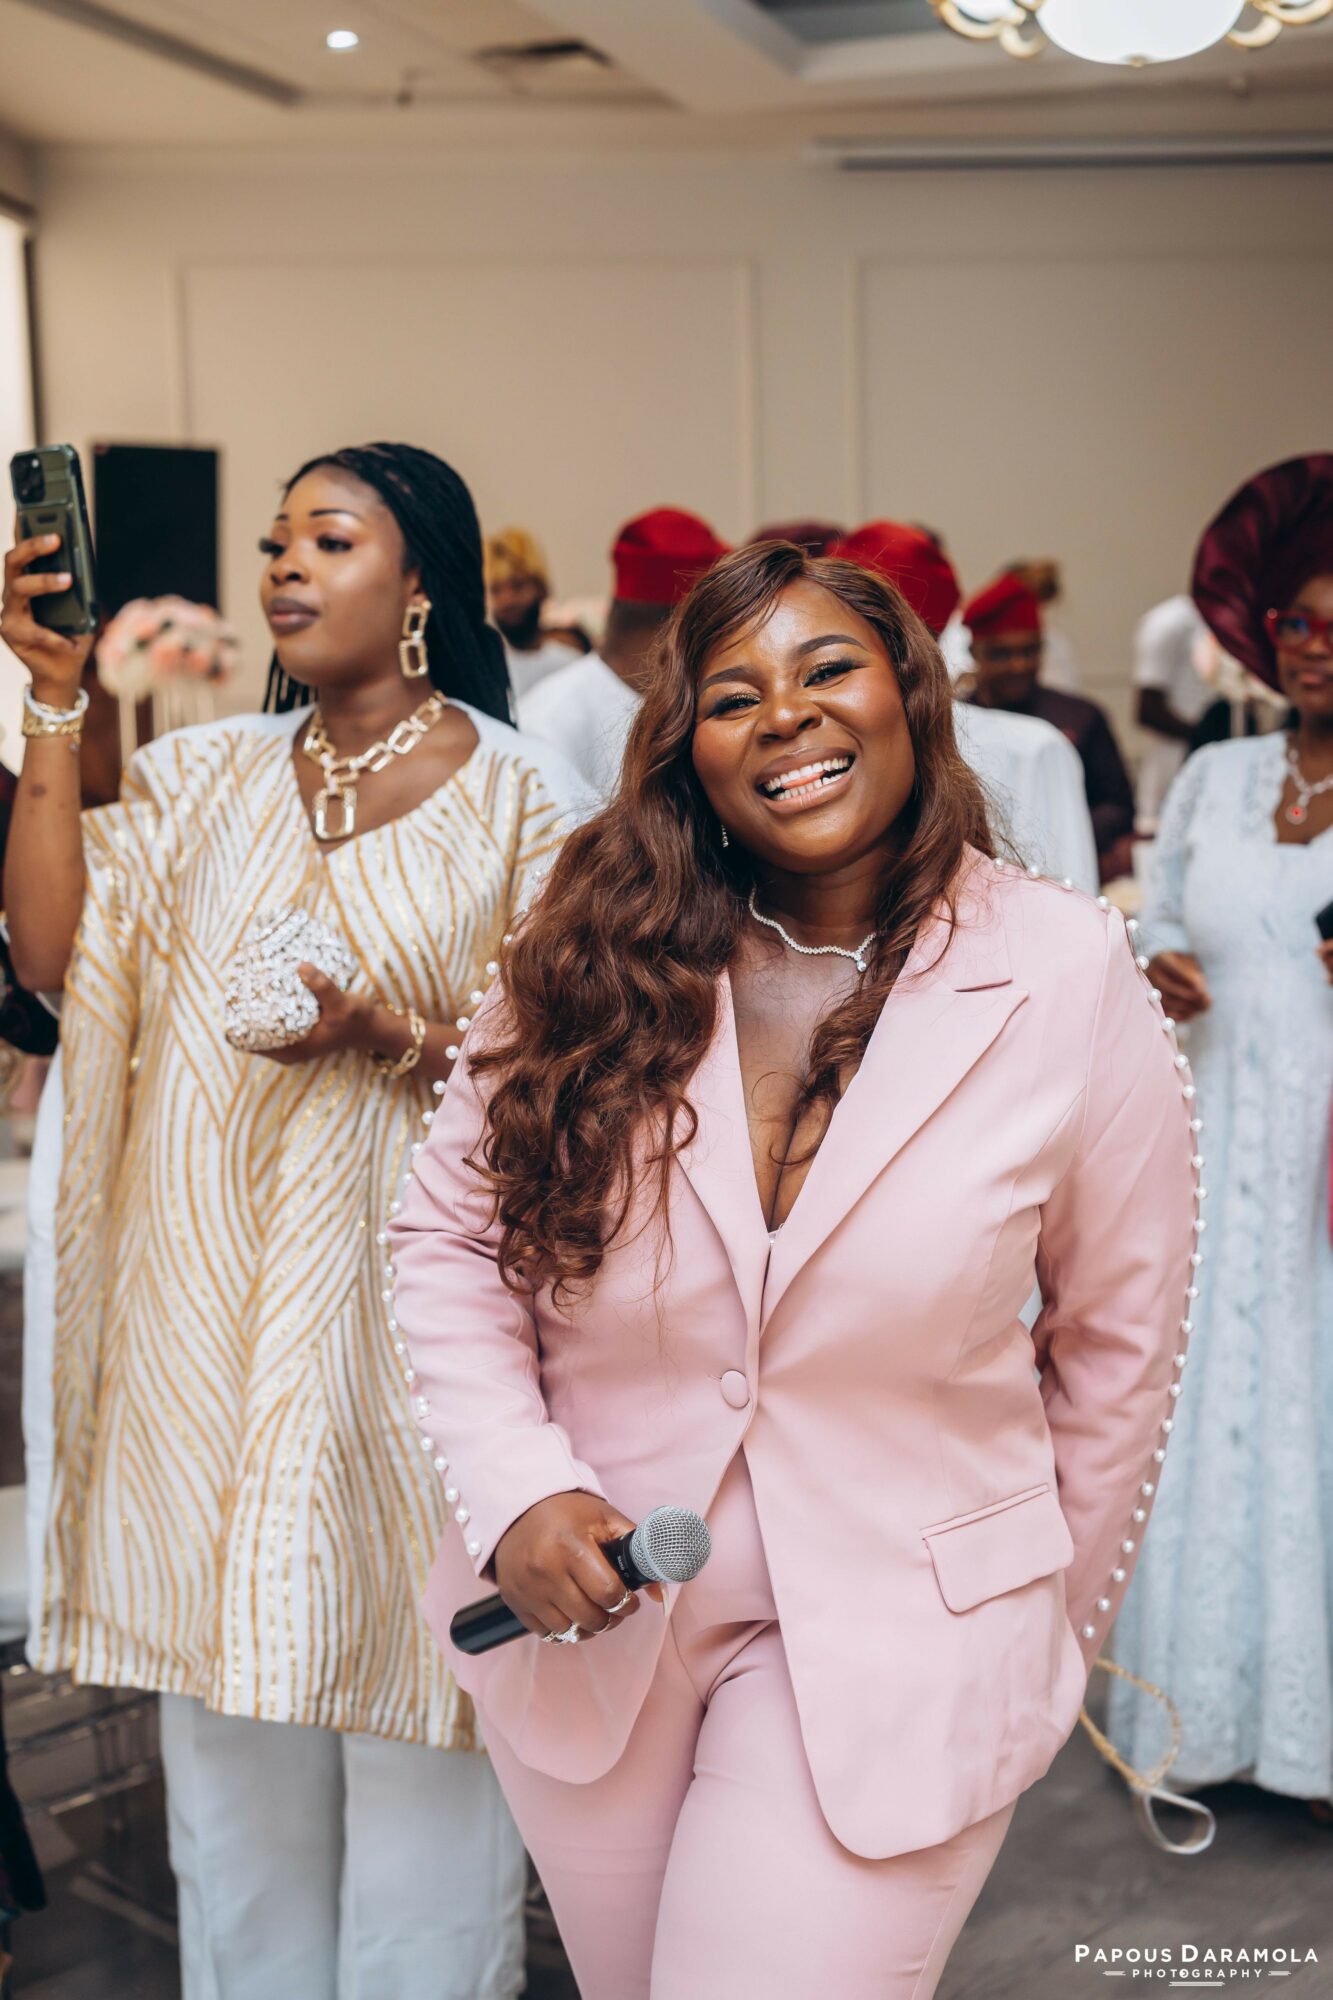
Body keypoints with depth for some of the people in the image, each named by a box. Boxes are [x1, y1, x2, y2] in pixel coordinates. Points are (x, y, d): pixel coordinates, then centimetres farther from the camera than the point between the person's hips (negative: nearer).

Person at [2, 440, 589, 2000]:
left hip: (399, 1292, -3)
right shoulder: (203, 777, 9)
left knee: (408, 1726, 6)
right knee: (228, 1710, 15)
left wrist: (392, 1033, -19)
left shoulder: (517, 799, -2)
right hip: (206, 1292, 4)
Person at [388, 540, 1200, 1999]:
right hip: (582, 1611, 3)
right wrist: (516, 1491, -13)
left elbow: (1118, 1331, -1)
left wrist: (1056, 1626, 8)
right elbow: (446, 1234, 1)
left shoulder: (1070, 977, -11)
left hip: (895, 1646, -2)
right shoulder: (589, 960, -7)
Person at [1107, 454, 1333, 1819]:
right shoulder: (1214, 780, 11)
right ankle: (1211, 1708, 24)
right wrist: (1155, 977, -3)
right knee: (1207, 1407, 8)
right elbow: (1158, 925, 19)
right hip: (1217, 1146, 4)